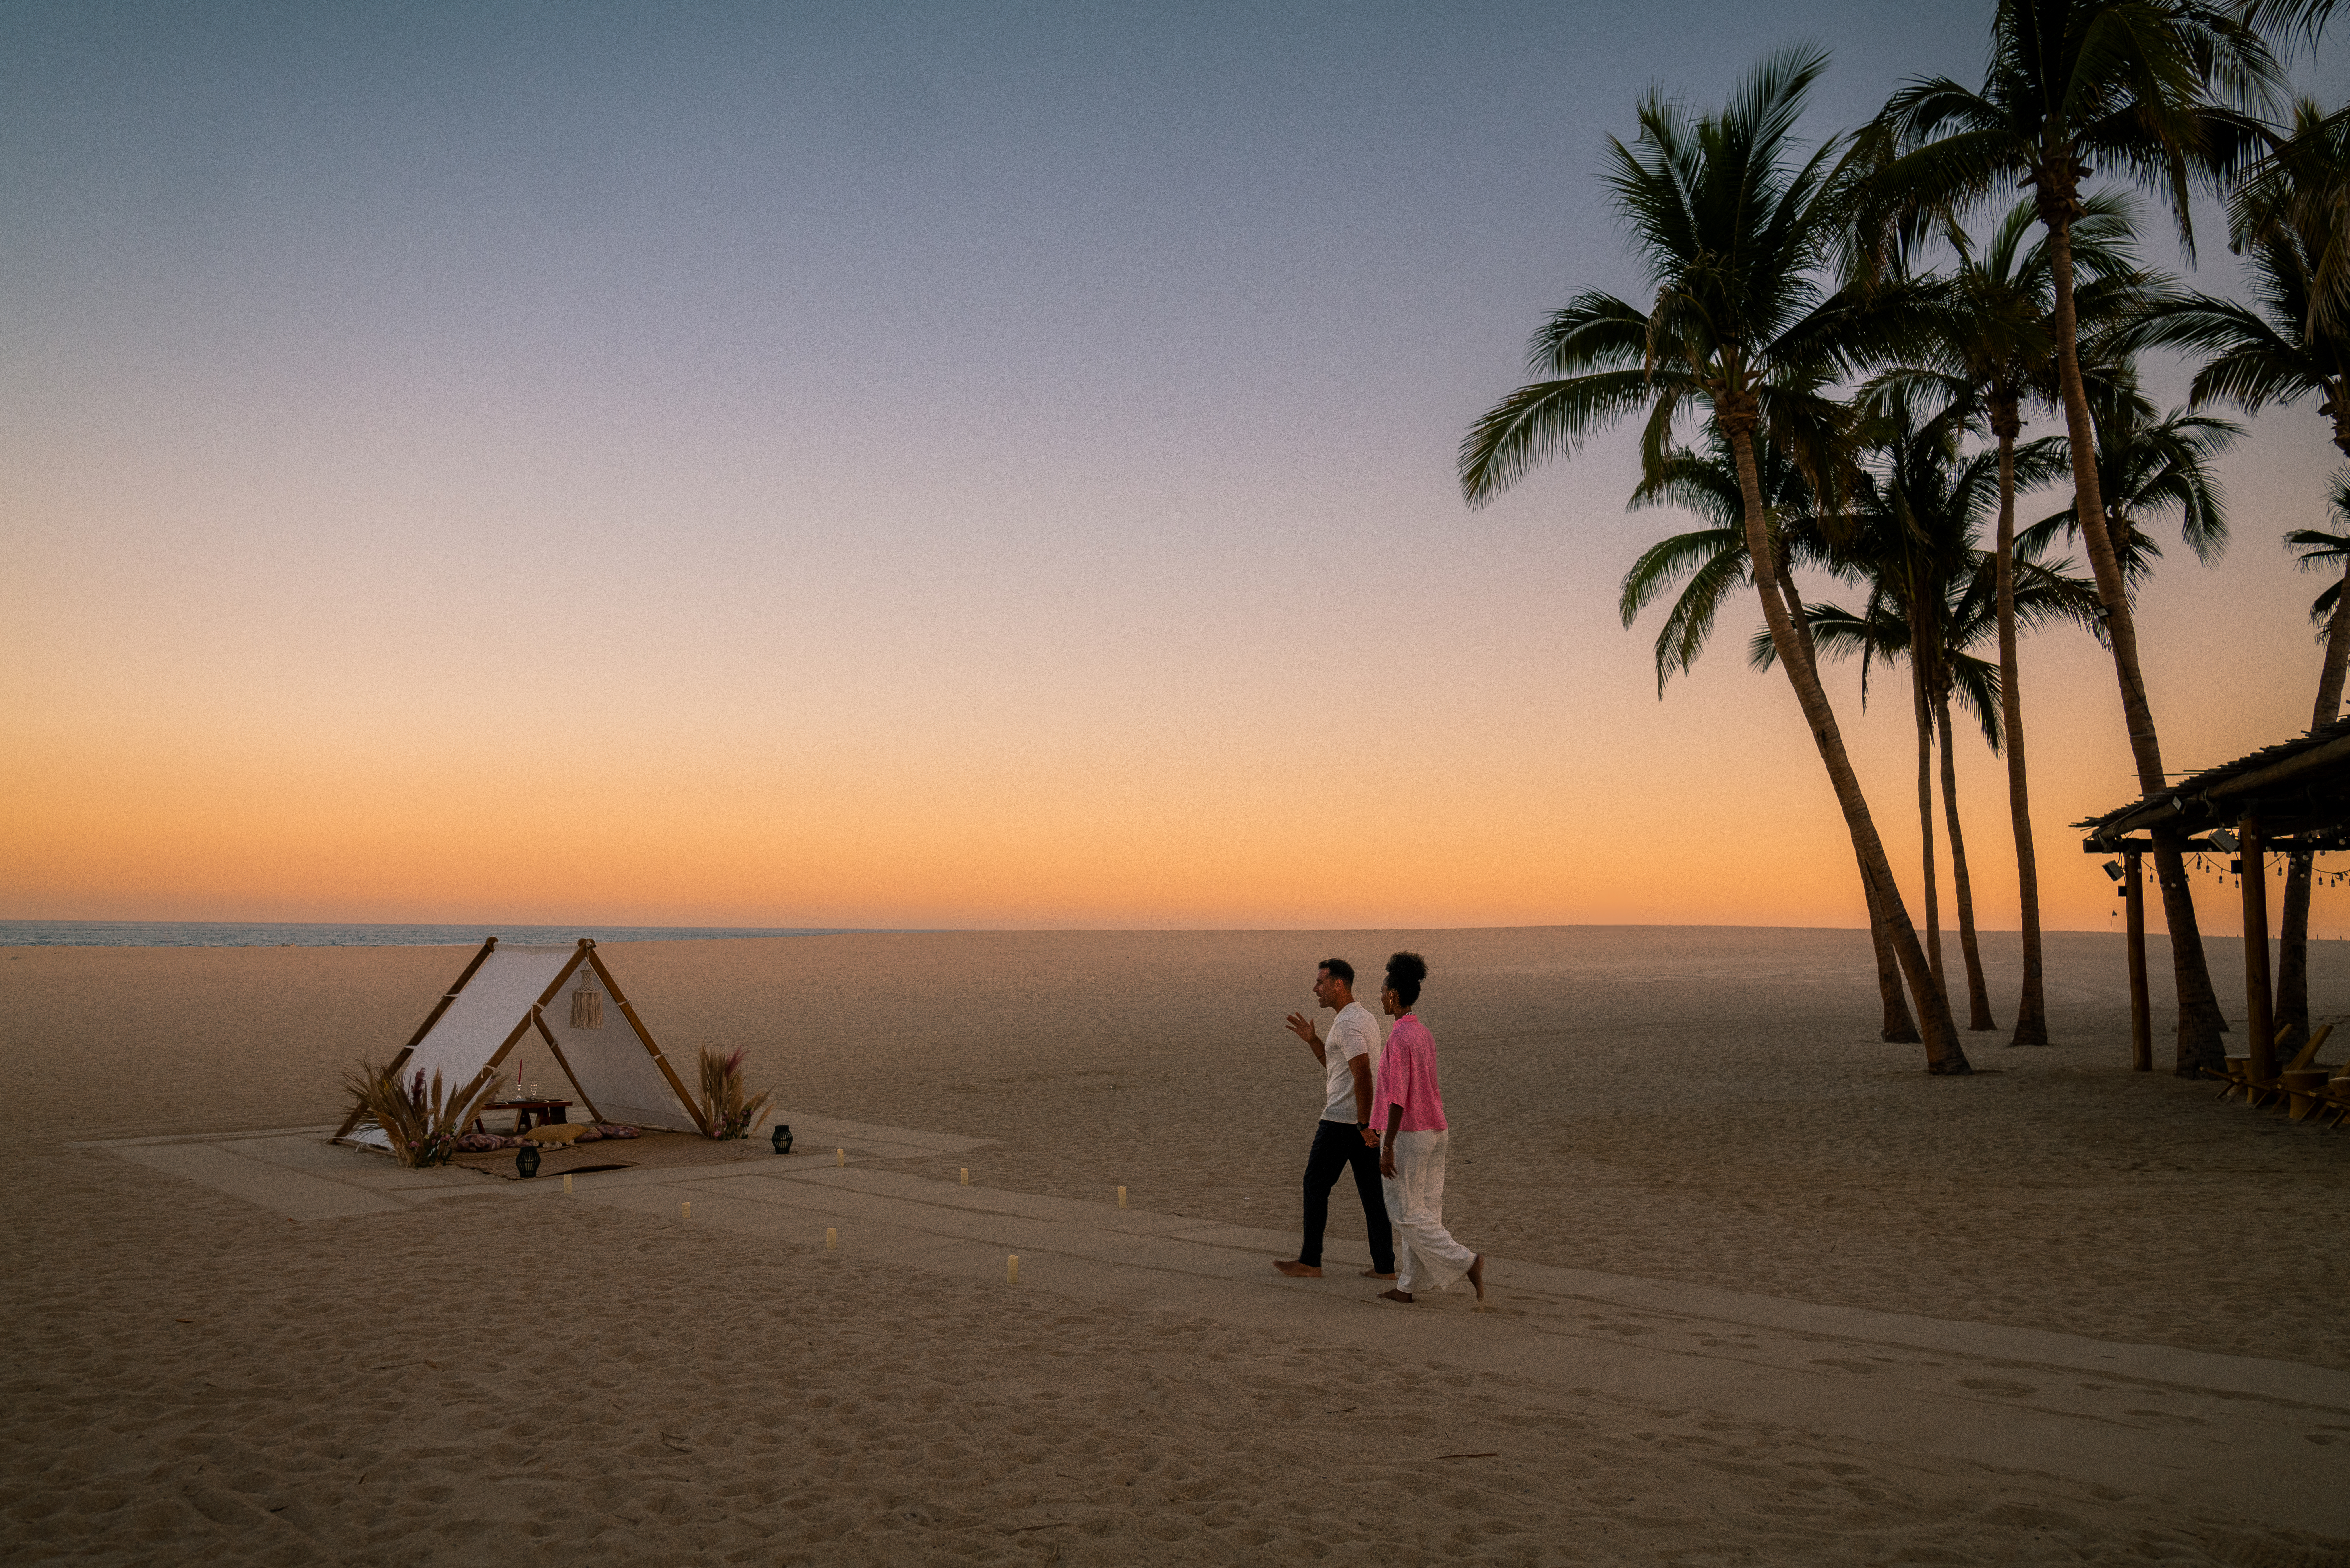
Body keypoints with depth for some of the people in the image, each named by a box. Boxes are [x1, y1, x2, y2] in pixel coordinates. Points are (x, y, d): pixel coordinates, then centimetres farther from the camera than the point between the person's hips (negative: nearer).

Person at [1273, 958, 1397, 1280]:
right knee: (1372, 1193, 8)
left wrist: (1363, 1124, -23)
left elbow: (1362, 1074, -25)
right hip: (1364, 1121, 9)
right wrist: (1312, 1040, 17)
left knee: (1316, 1186, 3)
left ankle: (1310, 1262, 10)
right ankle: (1385, 1266, 8)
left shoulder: (1346, 1023, -16)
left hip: (1340, 1121, -9)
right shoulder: (1366, 1017, 16)